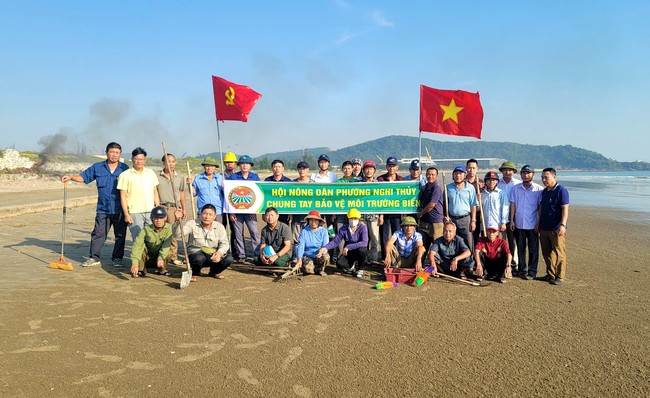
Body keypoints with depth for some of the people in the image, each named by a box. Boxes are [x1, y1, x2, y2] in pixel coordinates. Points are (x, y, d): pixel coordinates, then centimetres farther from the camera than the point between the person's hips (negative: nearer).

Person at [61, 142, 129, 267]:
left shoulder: (124, 169, 4)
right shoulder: (97, 167, 7)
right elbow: (83, 177, 11)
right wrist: (70, 177, -9)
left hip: (120, 209, -1)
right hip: (103, 208, 1)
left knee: (120, 234, 6)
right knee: (98, 233, 3)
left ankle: (117, 258, 17)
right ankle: (94, 258, 12)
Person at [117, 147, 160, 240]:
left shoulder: (151, 173, 12)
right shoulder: (125, 175, -1)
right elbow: (123, 196, -2)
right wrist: (126, 214, -8)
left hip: (151, 211, 4)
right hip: (134, 213, -3)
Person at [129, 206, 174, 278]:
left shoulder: (168, 228, -14)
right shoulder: (146, 229, -17)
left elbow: (167, 244, -27)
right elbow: (137, 245, -30)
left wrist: (161, 258, -44)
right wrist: (135, 263, -44)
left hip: (160, 257, 0)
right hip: (147, 259, 0)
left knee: (169, 252, -30)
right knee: (141, 246, -27)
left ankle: (162, 270, -2)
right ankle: (141, 269, -9)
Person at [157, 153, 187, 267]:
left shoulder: (180, 177, 12)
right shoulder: (157, 176, 3)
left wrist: (184, 209, 17)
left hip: (175, 208, 2)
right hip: (161, 207, -1)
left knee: (172, 233, 1)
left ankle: (173, 257, 8)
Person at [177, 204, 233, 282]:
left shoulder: (219, 226, -1)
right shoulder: (192, 224, -7)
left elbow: (224, 243, -9)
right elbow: (177, 234, -21)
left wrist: (219, 253, -31)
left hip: (213, 255, 3)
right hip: (196, 253, -3)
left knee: (228, 259, -24)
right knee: (199, 258, -39)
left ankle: (214, 272, 12)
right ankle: (195, 273, 0)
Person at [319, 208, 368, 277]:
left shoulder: (363, 227, -15)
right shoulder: (343, 228, -5)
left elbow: (364, 243, -28)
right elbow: (335, 241, -6)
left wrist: (348, 247, -33)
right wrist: (325, 248, -25)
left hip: (359, 252, -2)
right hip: (348, 253, 2)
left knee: (362, 250, -38)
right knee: (339, 264, -27)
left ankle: (360, 269, -6)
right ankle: (352, 266, 12)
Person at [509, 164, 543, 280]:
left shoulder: (539, 189, -2)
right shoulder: (516, 188, 6)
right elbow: (513, 205, 6)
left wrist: (539, 223, -5)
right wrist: (511, 220, 1)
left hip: (533, 225, -2)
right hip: (519, 224, 3)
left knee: (533, 249, 3)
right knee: (520, 248, 9)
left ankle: (532, 271, 12)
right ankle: (522, 270, 19)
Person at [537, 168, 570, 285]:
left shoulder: (561, 190, -10)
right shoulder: (544, 192, 13)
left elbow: (565, 209, -16)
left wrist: (563, 225, -24)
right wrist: (539, 224, 20)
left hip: (556, 229, -8)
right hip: (544, 228, 8)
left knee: (559, 253, -2)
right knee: (546, 253, 13)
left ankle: (560, 277, 6)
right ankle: (550, 274, 24)